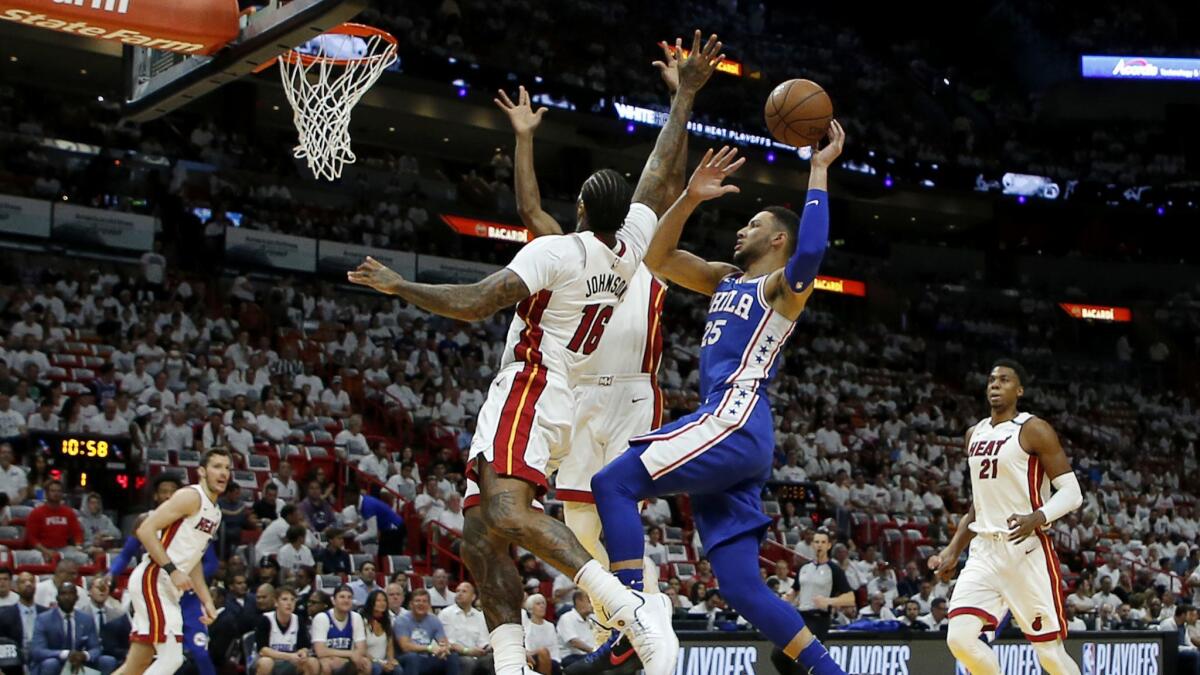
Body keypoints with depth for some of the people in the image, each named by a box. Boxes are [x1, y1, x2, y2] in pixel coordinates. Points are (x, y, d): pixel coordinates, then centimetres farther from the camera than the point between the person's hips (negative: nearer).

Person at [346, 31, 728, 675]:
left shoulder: (554, 252, -12)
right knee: (480, 538, 6)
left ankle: (633, 608, -41)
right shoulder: (630, 251, 9)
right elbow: (659, 167, 20)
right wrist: (686, 92, 28)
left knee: (508, 512, -31)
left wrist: (398, 286, -7)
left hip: (527, 394, -9)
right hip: (559, 404, 9)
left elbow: (474, 302, -19)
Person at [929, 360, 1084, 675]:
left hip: (1027, 550, -6)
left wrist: (1036, 519, -28)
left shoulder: (1034, 430, -6)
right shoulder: (974, 435, 15)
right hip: (985, 550, 6)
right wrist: (953, 550, 17)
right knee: (960, 638, -11)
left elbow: (1071, 491, -11)